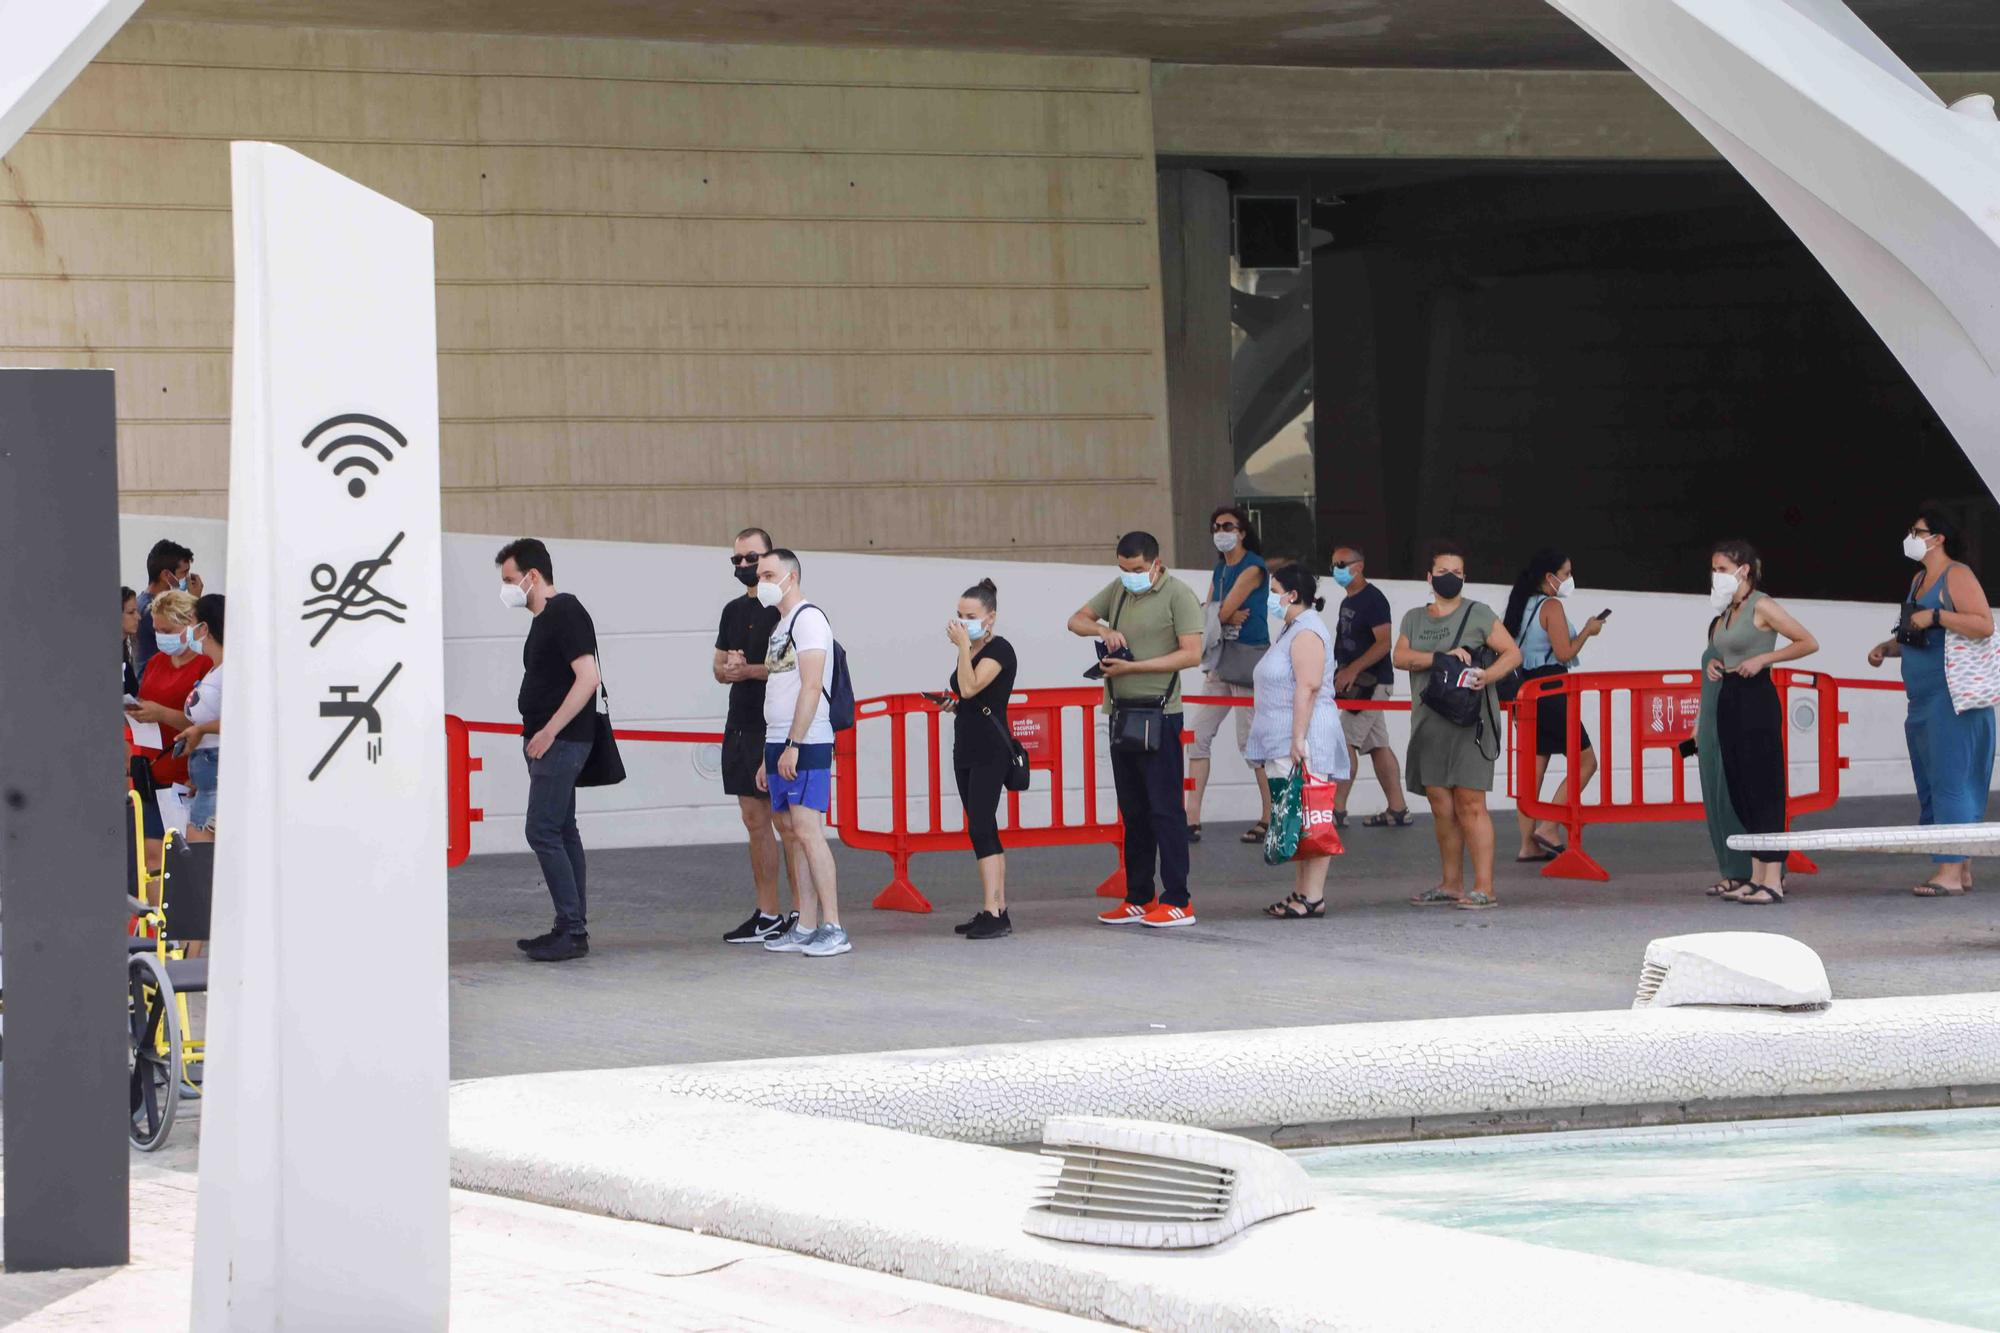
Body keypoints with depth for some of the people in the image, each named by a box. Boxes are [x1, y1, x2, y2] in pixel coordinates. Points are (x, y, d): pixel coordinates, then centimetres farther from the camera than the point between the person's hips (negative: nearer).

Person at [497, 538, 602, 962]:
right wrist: (537, 735, 17)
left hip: (561, 741, -10)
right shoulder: (545, 619, 16)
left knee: (543, 832, -12)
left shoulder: (566, 613, -14)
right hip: (546, 741, 10)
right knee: (561, 833, 11)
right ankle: (571, 929, 15)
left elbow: (588, 676, -22)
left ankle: (572, 931, -11)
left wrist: (549, 731, -22)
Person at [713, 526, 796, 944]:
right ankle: (766, 912, 13)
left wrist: (747, 670, -16)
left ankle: (801, 913, -5)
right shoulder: (734, 610, 17)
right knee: (754, 820, 9)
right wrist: (730, 669, -3)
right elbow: (720, 668, 20)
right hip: (742, 726, 8)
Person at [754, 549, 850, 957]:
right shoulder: (780, 626, 21)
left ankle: (833, 929, -15)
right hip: (778, 743, 10)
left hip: (806, 744, -10)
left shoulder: (808, 618, -8)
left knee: (807, 830, -14)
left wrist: (793, 746, -22)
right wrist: (767, 757, 20)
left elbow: (810, 687, -17)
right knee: (790, 833, 7)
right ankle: (805, 928, 9)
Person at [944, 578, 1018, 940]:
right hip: (966, 747, 10)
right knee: (984, 830, 8)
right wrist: (950, 703, 9)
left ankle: (993, 913, -21)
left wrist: (963, 646, -18)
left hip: (990, 750, -10)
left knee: (980, 827, -16)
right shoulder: (970, 650, 16)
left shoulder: (999, 649, -10)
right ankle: (998, 911, 10)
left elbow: (971, 687, -24)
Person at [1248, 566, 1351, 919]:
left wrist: (1298, 739, -25)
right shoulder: (1294, 630, 21)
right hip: (1285, 744, 11)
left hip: (1303, 741, -11)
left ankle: (1313, 896, -13)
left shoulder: (1307, 632, -12)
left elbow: (1308, 687, -21)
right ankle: (1301, 892, 11)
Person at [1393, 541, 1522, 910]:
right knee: (1441, 809, 7)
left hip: (1469, 725, -5)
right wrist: (1441, 656, -15)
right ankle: (1451, 885, 16)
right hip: (1428, 724, 5)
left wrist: (1489, 675, -19)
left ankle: (1484, 888, -11)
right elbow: (1400, 657, 0)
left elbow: (1512, 653, 0)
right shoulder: (1414, 619, 16)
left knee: (1470, 805, -10)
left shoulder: (1478, 614, 3)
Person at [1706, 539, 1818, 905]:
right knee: (1739, 789, 8)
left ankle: (1773, 881, -11)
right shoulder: (1725, 611, 15)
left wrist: (1763, 658, -16)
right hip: (1729, 698, 9)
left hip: (1757, 699, -9)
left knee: (1763, 788, -9)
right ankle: (1757, 878, 13)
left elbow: (1808, 642, -10)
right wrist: (1716, 665, 9)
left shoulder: (1761, 607, -8)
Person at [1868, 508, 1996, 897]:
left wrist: (1935, 616, -21)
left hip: (1952, 700, -10)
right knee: (1931, 786, 9)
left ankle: (1950, 873, -15)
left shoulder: (1957, 576, -8)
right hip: (1923, 701, 10)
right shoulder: (1919, 580, 19)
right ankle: (1961, 869, 13)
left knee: (1949, 782, -12)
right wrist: (1887, 648, 13)